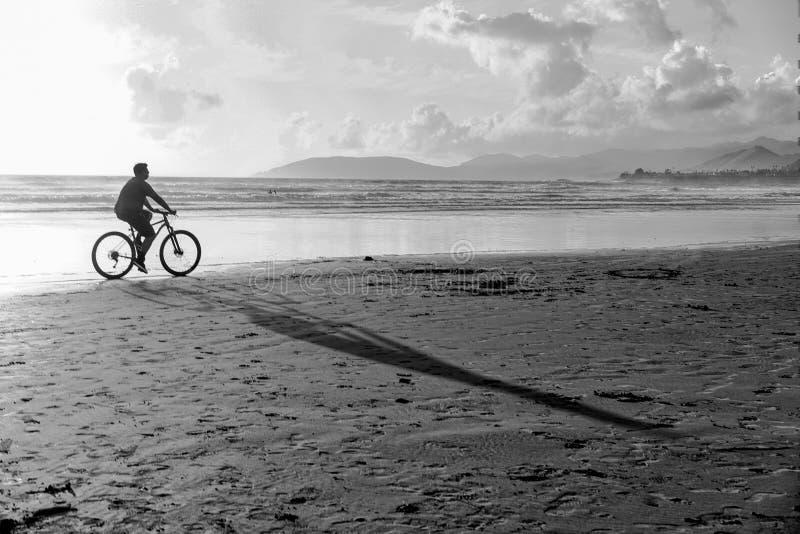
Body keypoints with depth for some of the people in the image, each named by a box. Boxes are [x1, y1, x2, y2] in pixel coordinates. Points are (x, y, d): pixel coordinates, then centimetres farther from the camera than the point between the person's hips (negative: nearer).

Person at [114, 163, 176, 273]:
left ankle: (138, 239, 15)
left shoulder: (133, 182, 21)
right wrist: (170, 210, 2)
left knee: (149, 215, 29)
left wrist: (151, 208, 37)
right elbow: (157, 198, -6)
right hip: (131, 213, -9)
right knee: (151, 235, 2)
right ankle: (139, 260, -5)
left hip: (121, 212, 9)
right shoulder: (142, 184, -7)